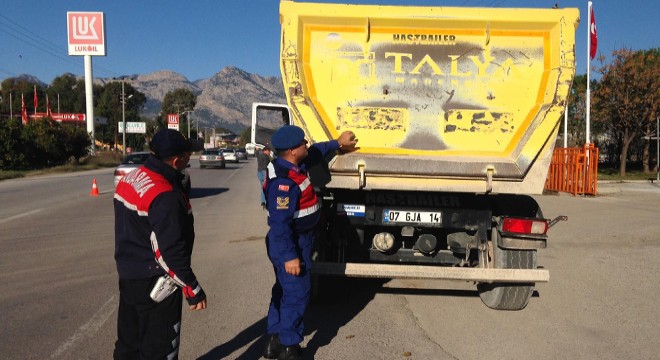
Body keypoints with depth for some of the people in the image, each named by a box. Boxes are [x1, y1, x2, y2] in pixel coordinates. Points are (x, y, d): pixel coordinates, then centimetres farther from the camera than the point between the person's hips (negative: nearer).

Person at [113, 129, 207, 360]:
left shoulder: (130, 179, 2)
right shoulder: (165, 196, -27)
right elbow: (171, 251, -27)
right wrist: (192, 289, -18)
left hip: (128, 276, 9)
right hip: (154, 283, -9)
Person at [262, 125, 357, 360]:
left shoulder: (294, 165, 3)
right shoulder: (284, 181, -28)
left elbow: (316, 152, 24)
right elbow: (280, 222, -29)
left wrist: (338, 143, 33)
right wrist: (289, 256, -27)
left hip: (297, 240, 10)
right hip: (290, 245, -10)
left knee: (283, 291, 18)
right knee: (297, 294, 0)